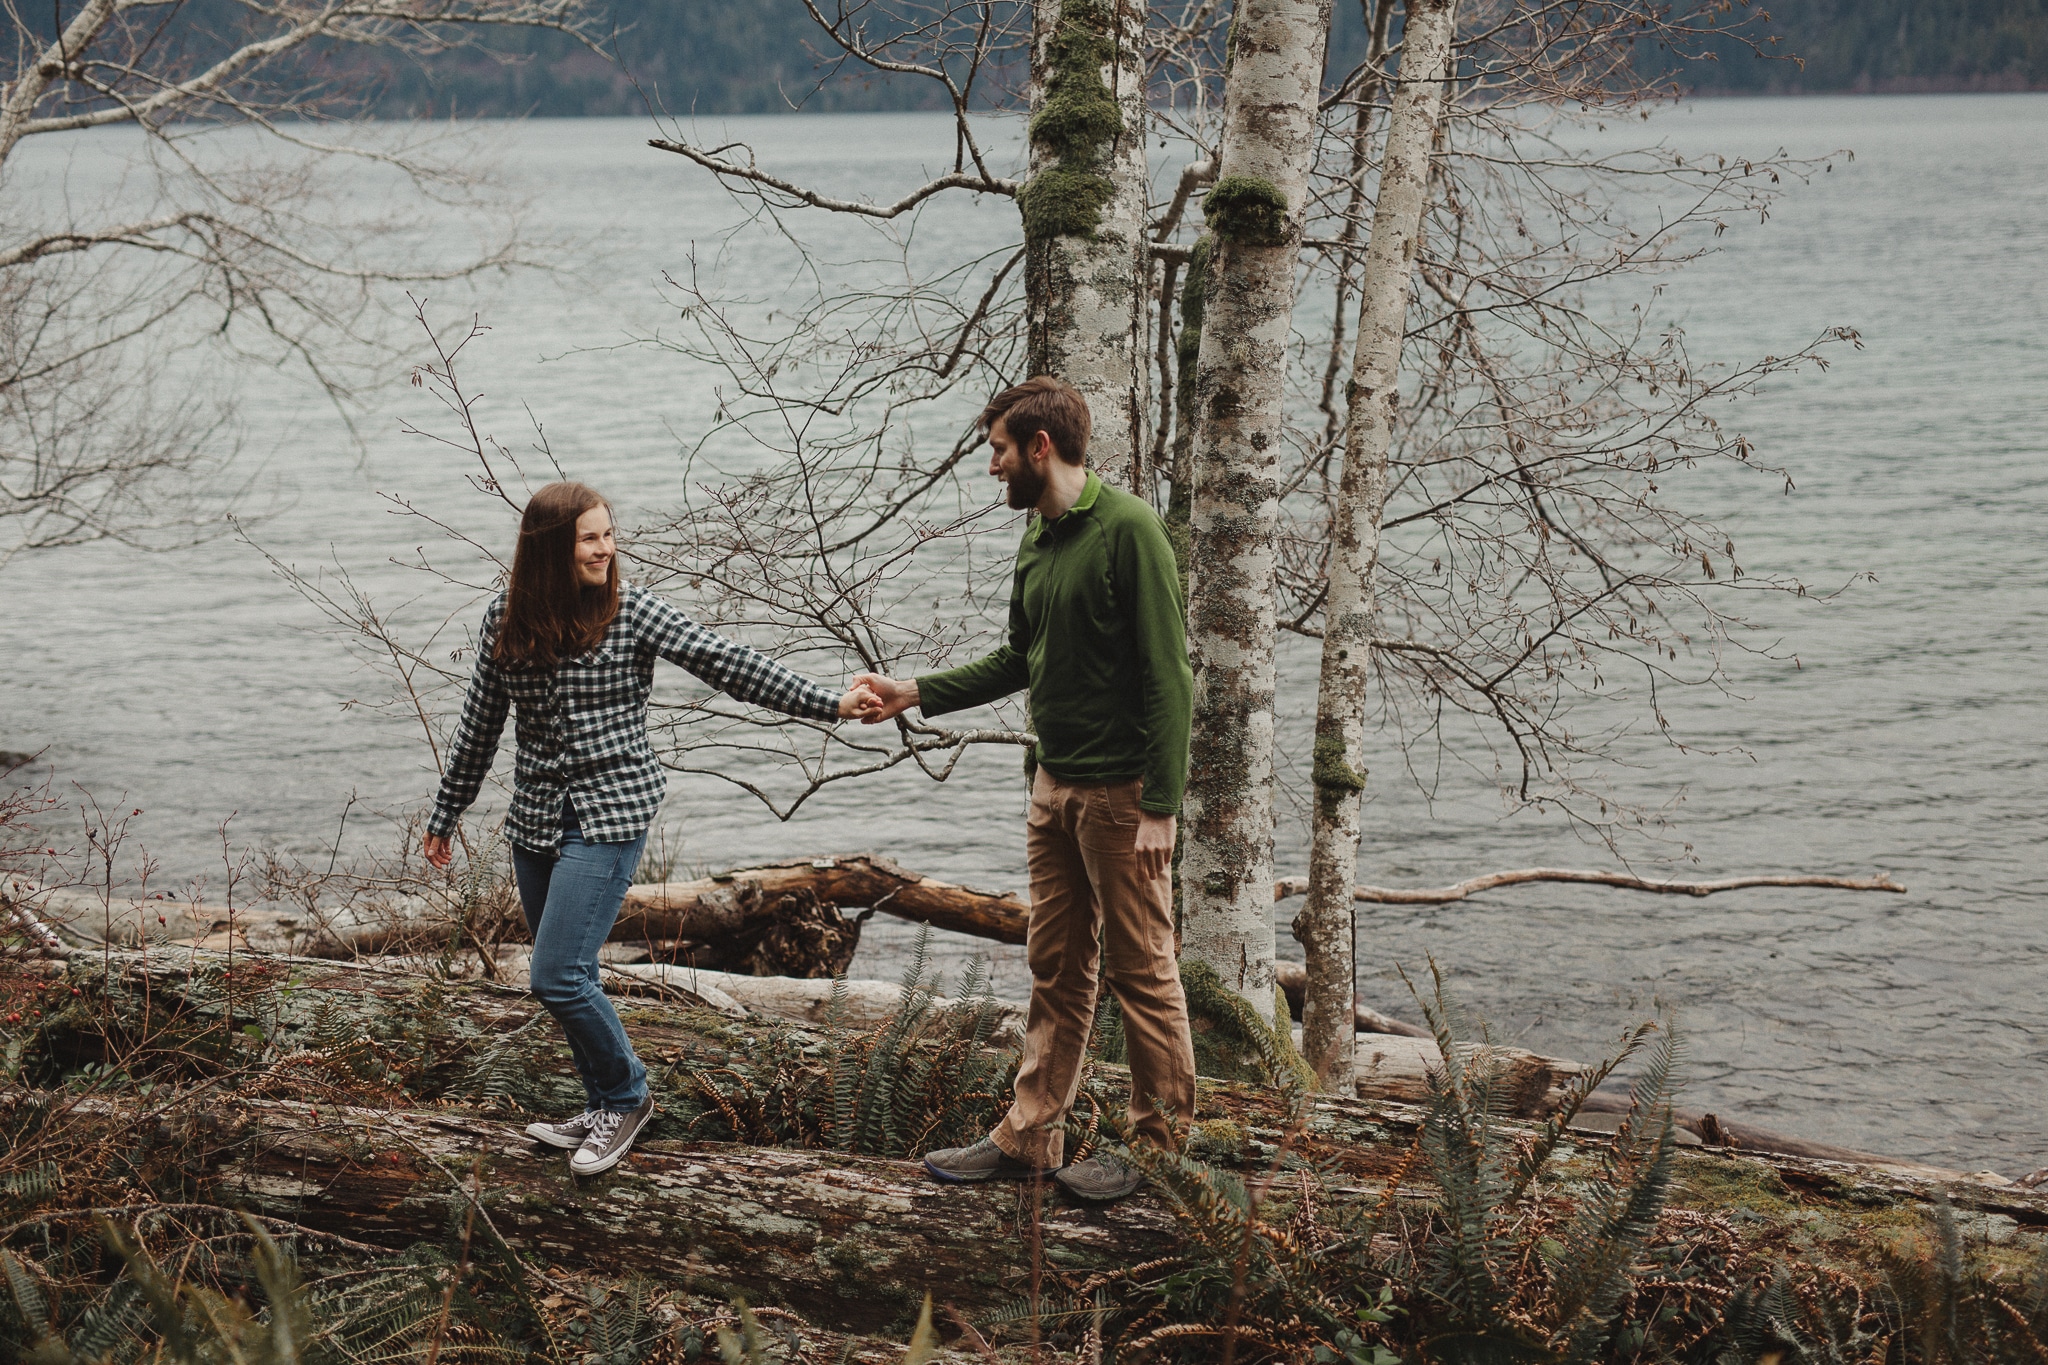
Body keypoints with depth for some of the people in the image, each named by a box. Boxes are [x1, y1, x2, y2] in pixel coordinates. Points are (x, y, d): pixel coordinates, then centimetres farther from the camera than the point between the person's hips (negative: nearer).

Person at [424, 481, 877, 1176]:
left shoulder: (631, 611, -9)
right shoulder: (504, 619, 2)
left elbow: (726, 663, -12)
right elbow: (480, 724, 13)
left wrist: (828, 704, -18)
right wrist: (445, 814, 19)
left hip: (608, 815, -5)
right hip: (535, 818, 5)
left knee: (558, 978, -12)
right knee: (567, 978, 12)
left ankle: (626, 1095, 10)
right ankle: (605, 1111, 28)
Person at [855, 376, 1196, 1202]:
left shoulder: (1128, 530, -16)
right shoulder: (1037, 537, 11)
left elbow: (1167, 677, -18)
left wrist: (1159, 807, -21)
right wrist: (913, 695, 16)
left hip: (1122, 792, -8)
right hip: (1054, 785, 8)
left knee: (1140, 971, 1)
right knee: (1054, 970, 13)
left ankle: (1162, 1143, 11)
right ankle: (1029, 1139, 20)